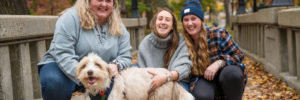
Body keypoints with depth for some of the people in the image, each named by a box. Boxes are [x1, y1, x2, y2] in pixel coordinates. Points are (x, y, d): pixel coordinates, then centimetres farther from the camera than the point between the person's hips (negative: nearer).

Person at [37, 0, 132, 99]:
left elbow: (125, 57, 1)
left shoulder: (119, 27, 0)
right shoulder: (71, 18, -17)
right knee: (54, 81, -37)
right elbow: (63, 55, -25)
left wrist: (116, 65, -24)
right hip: (66, 69, -4)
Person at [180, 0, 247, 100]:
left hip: (224, 74, 0)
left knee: (231, 73, -36)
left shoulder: (218, 34, -12)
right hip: (205, 79, 0)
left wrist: (219, 63, -23)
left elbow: (238, 55, -7)